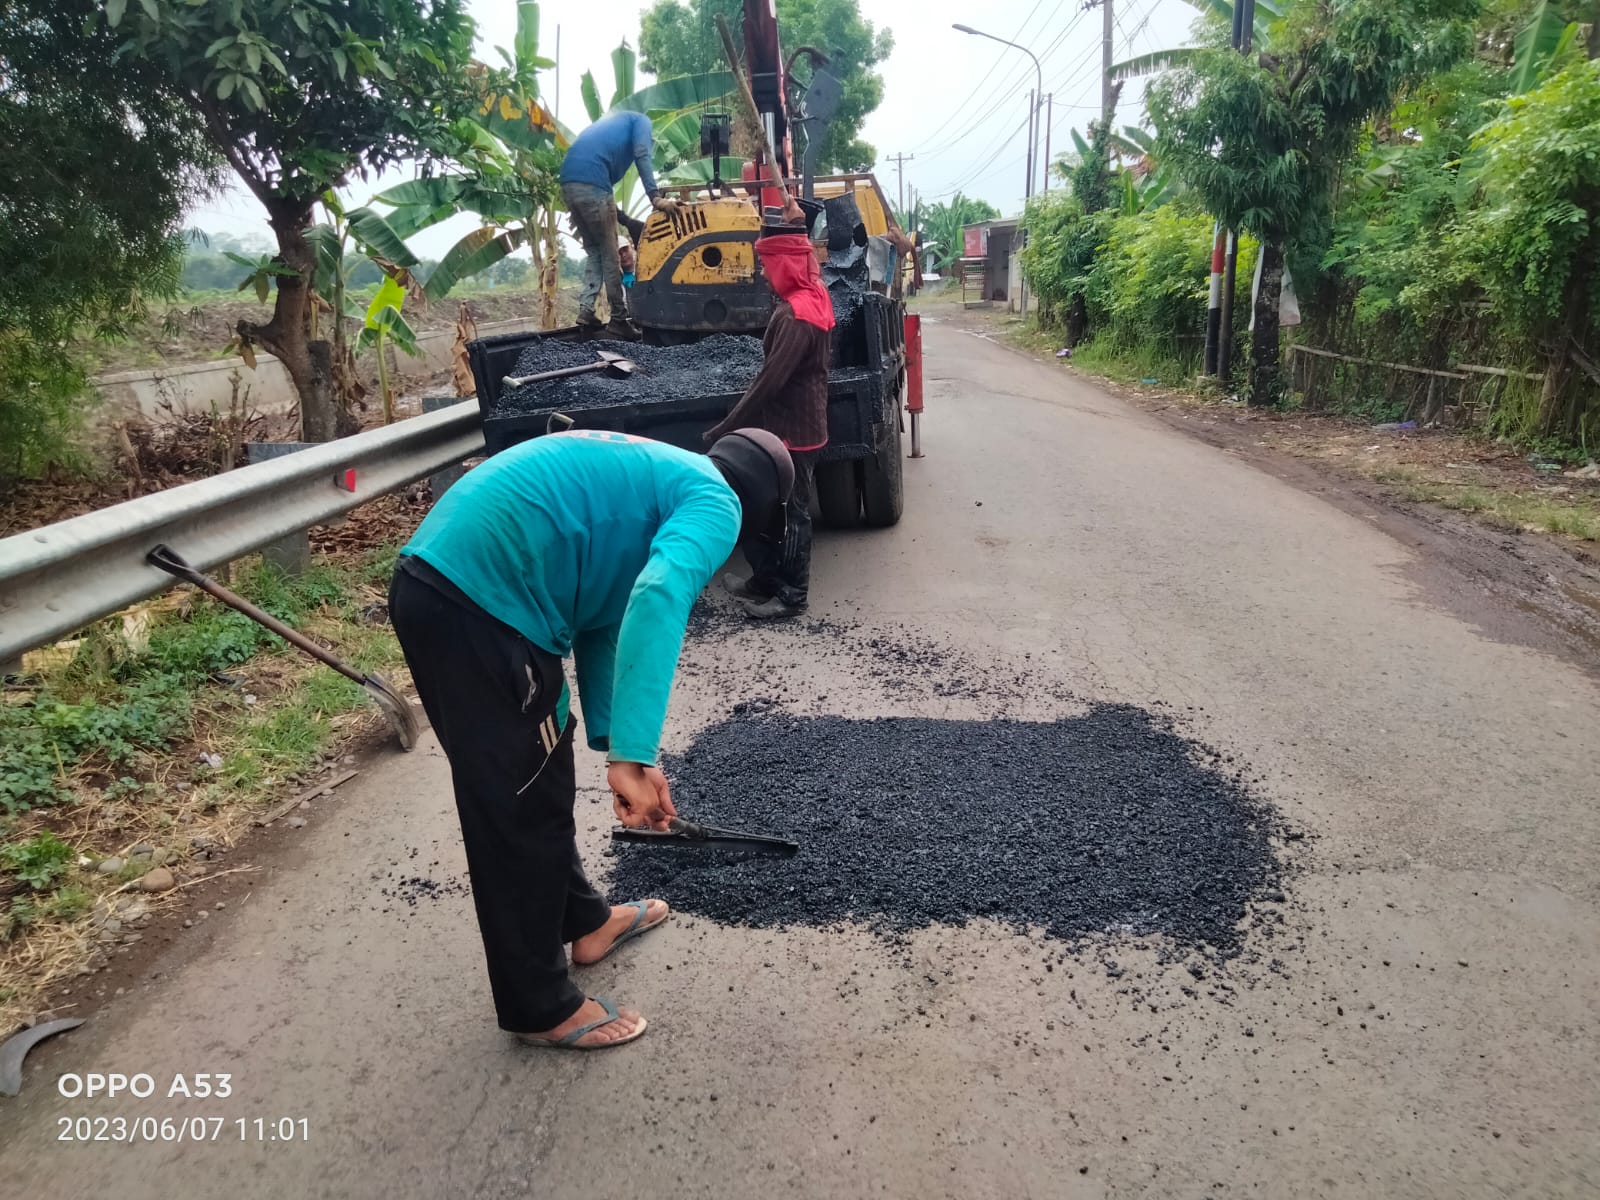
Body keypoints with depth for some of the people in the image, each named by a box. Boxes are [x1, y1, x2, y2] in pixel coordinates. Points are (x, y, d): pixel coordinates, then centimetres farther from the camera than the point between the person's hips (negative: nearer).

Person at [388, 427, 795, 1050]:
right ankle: (542, 1008, 23)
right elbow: (659, 597, -24)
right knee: (519, 814, 5)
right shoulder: (714, 501, -1)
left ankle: (584, 919, 45)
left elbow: (598, 622, 24)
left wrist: (621, 752, 19)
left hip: (435, 583, 10)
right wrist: (633, 755, -27)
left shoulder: (650, 476, 26)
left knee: (540, 783, 24)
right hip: (480, 601, -10)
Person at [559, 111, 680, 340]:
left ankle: (586, 311, 8)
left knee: (593, 252, 17)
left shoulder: (612, 123, 37)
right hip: (592, 184, -7)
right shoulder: (640, 120, 15)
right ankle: (619, 320, 4)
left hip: (568, 182, 7)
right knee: (609, 255, 1)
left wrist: (622, 219, 28)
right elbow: (641, 156, -6)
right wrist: (656, 197, -14)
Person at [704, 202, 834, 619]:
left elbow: (770, 380, -26)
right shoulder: (815, 294, 4)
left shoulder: (795, 314, -25)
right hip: (797, 423, 10)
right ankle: (766, 578, 29)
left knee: (791, 511, 1)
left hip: (792, 428, -10)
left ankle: (792, 595, 13)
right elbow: (803, 253, 30)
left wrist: (725, 428, -22)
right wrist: (795, 221, 38)